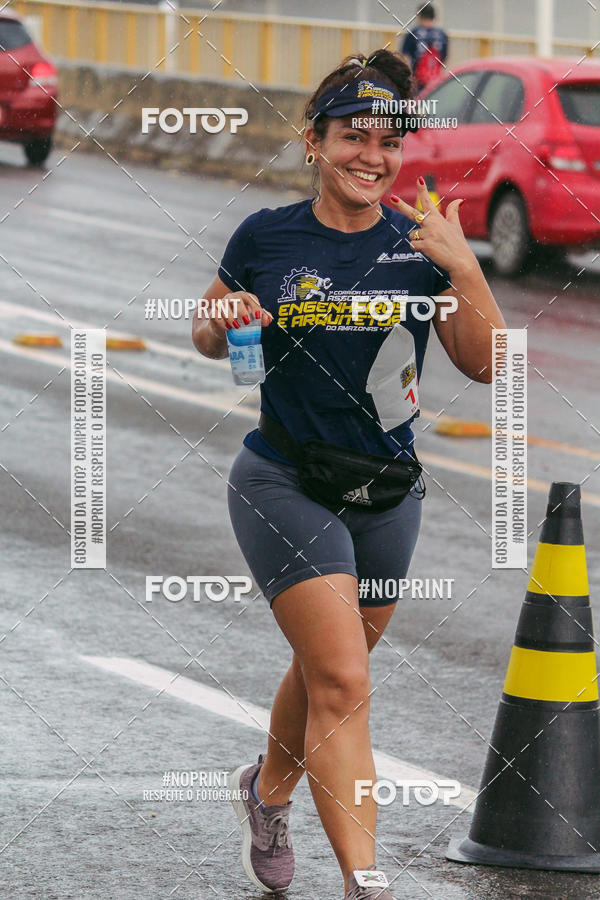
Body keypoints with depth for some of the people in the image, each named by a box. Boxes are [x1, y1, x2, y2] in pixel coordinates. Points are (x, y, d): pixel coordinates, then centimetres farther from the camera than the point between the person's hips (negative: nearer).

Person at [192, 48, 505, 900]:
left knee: (329, 670, 20)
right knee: (343, 684, -15)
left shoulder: (421, 244, -1)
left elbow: (485, 364, -7)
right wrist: (225, 323, -13)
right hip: (285, 485, -3)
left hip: (386, 492, 4)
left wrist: (463, 269, -19)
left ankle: (269, 790, 50)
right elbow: (207, 337, 10)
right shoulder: (266, 238, -4)